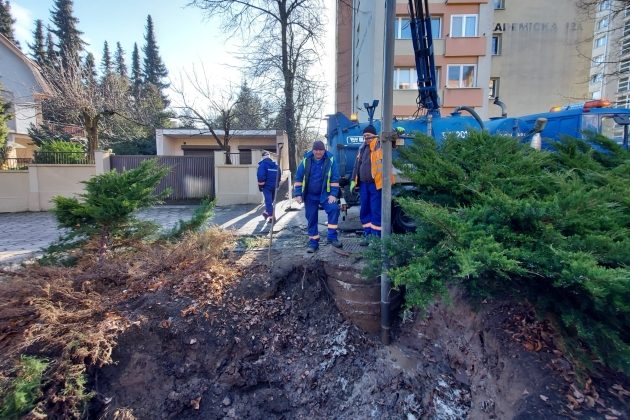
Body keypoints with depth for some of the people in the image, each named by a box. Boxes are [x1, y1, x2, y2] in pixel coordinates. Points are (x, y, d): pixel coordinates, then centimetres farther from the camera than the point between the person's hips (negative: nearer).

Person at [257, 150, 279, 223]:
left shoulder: (263, 164, -8)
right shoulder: (275, 164, 12)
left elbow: (260, 175, -18)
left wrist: (260, 185, -8)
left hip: (267, 185, -6)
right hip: (274, 185, 6)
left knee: (268, 201, -4)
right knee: (271, 200, 19)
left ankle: (271, 216, -9)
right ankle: (267, 212, 36)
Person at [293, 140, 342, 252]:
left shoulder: (330, 160, -7)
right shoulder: (306, 160, -3)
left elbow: (335, 179, -7)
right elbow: (298, 178, 0)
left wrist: (333, 194, -14)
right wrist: (298, 194, -5)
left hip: (325, 194, -1)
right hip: (310, 195, 2)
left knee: (334, 209, -24)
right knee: (311, 218, 6)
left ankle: (332, 236, -11)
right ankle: (313, 242, 19)